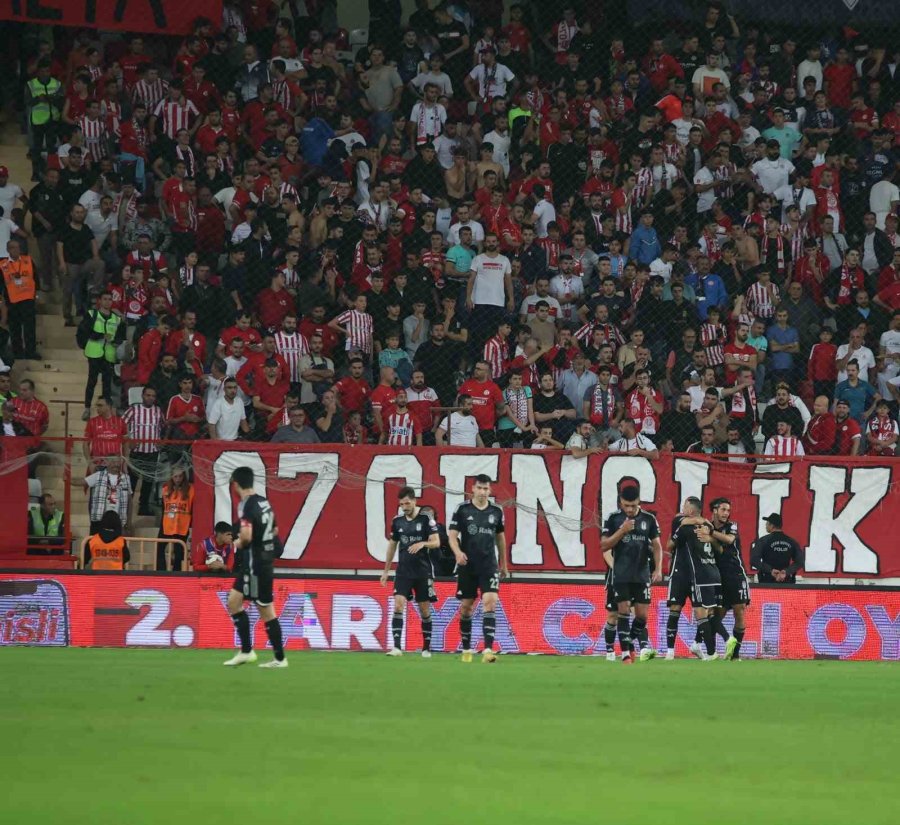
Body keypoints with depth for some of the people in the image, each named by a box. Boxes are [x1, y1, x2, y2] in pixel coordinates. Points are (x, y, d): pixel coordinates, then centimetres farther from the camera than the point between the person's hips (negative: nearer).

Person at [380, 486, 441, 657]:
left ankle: (426, 648, 18)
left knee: (424, 609, 5)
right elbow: (392, 545, 16)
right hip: (403, 571, 2)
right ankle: (397, 647, -18)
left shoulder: (426, 519, -5)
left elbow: (436, 542, -8)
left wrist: (422, 543, -29)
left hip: (423, 571, -2)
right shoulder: (397, 521, 6)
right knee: (398, 605, -13)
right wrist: (386, 570, 18)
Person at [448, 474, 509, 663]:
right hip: (467, 566, -1)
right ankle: (466, 649, 21)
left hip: (489, 566, 1)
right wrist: (458, 552, -25)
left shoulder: (496, 511, 6)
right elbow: (452, 534, -5)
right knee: (466, 607, 6)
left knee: (490, 603, -15)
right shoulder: (462, 509, -1)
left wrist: (504, 564, 23)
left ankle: (488, 649, -21)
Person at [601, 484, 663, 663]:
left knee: (642, 614, -1)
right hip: (621, 575, -2)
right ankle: (625, 654, -4)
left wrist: (658, 569, -6)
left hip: (642, 574, 2)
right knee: (624, 612, -7)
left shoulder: (649, 519, 4)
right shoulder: (613, 519, -1)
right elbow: (604, 545, -4)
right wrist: (622, 531, -15)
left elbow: (656, 546, 7)